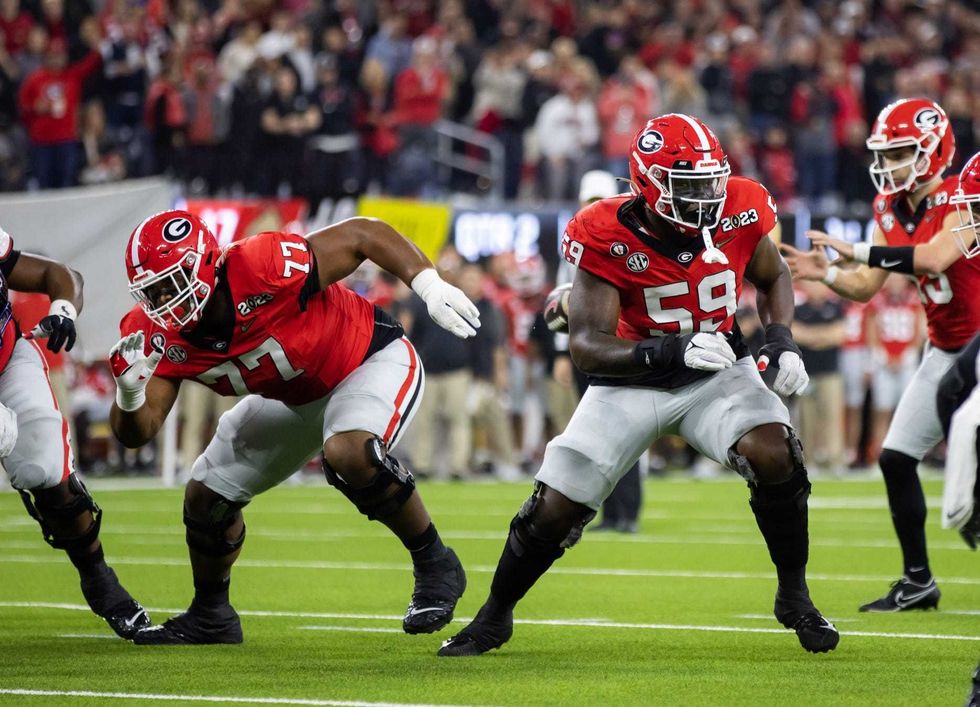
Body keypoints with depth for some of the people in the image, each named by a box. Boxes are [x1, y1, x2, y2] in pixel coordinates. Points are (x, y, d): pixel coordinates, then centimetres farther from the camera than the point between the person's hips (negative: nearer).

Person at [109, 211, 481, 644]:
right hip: (295, 399, 7)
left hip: (371, 361, -7)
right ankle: (210, 617, 33)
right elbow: (136, 433, -17)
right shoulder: (161, 337, -18)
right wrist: (129, 391, -39)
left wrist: (432, 288, -35)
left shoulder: (262, 267, -36)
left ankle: (434, 566, -17)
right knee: (207, 495, 8)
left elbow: (365, 234, -26)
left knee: (348, 453, -37)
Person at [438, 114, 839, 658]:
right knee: (555, 508, -4)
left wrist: (782, 342, -10)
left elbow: (773, 277, 8)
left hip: (718, 370, 1)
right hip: (633, 380, -1)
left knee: (774, 457, -27)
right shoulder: (609, 239, -24)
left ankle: (794, 596, -4)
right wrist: (673, 350, -42)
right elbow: (587, 347, -27)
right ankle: (494, 617, 24)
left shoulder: (738, 211, -15)